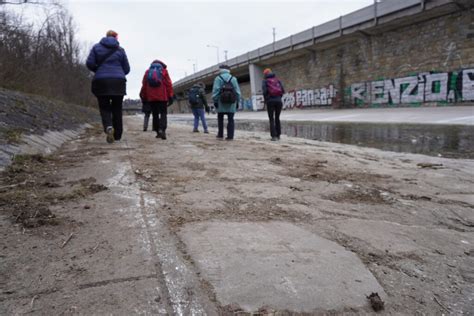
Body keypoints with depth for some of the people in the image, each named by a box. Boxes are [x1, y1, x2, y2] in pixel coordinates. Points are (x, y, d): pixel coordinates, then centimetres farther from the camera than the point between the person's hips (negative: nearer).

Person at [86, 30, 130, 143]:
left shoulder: (96, 47, 8)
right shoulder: (120, 50, 9)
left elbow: (89, 63, -1)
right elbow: (126, 69, 7)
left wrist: (98, 70, 17)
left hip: (101, 82, 0)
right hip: (118, 82, 0)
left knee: (104, 108, 6)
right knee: (117, 109, 8)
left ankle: (108, 127, -23)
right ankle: (117, 135, 10)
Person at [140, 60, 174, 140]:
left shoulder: (147, 72, 13)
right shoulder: (163, 71, 5)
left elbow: (144, 86, 11)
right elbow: (168, 84, -3)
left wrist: (145, 97, 16)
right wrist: (171, 96, -1)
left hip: (151, 97, 3)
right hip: (162, 97, -3)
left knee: (155, 114, 11)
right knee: (163, 114, -2)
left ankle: (158, 132, 11)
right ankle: (162, 130, -24)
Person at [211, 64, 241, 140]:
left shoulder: (218, 78, 1)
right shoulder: (233, 78, 8)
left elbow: (215, 91, -7)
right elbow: (238, 91, 5)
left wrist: (215, 101, -4)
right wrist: (237, 101, 10)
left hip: (221, 102, -1)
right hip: (231, 102, 2)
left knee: (220, 119, 12)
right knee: (230, 119, 2)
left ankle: (220, 135, 13)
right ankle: (230, 136, -2)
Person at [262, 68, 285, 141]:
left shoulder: (265, 81, 2)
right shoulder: (277, 79, 12)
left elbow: (264, 91, -10)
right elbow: (283, 90, 3)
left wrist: (265, 100, 3)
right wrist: (279, 97, 14)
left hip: (270, 101, -3)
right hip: (278, 100, 3)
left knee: (271, 119, 2)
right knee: (277, 118, 14)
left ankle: (274, 136, -5)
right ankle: (278, 135, 15)